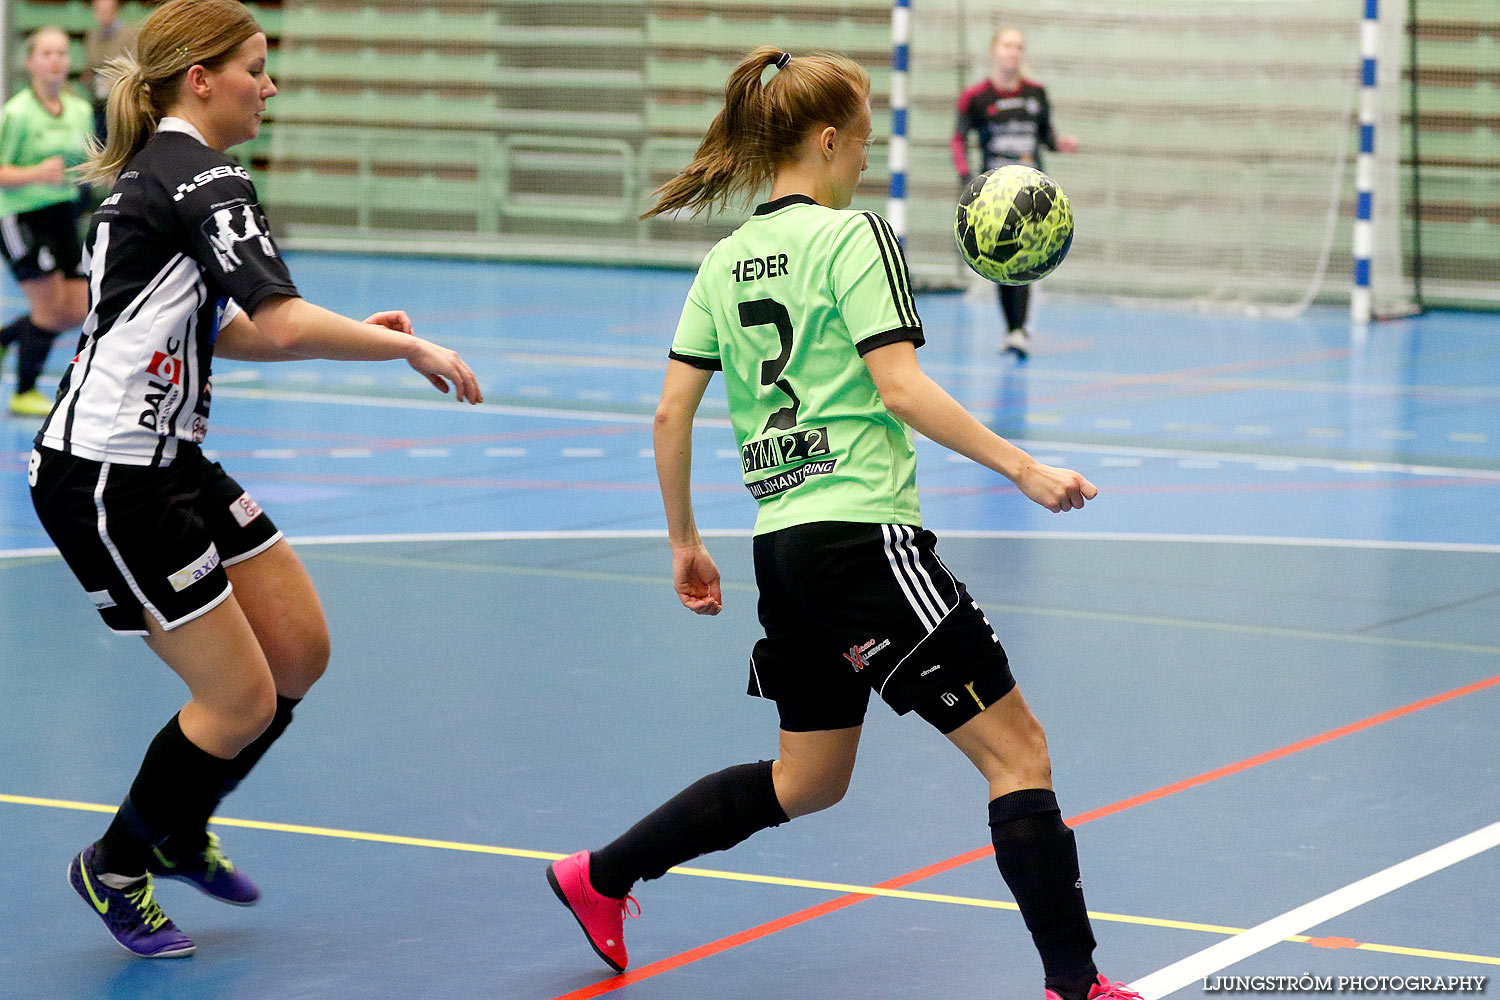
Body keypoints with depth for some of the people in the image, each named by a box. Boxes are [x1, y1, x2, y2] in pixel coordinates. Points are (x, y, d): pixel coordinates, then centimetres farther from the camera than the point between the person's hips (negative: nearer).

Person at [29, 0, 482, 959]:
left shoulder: (160, 173, 14)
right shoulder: (205, 180, -17)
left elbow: (227, 329, 24)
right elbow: (281, 324, -29)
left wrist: (359, 332, 13)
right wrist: (414, 349, -18)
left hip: (169, 461, 10)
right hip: (106, 483, -10)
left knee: (301, 651, 12)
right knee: (242, 699, -3)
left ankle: (180, 832, 29)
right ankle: (116, 868, 18)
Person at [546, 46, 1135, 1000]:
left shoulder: (726, 261, 12)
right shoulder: (854, 235, -8)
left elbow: (672, 412, 10)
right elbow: (900, 389, -17)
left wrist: (685, 543, 19)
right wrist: (1025, 468, -15)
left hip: (783, 544, 8)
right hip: (864, 533, -8)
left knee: (808, 780, 23)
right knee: (1017, 749, -3)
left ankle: (600, 877, 26)